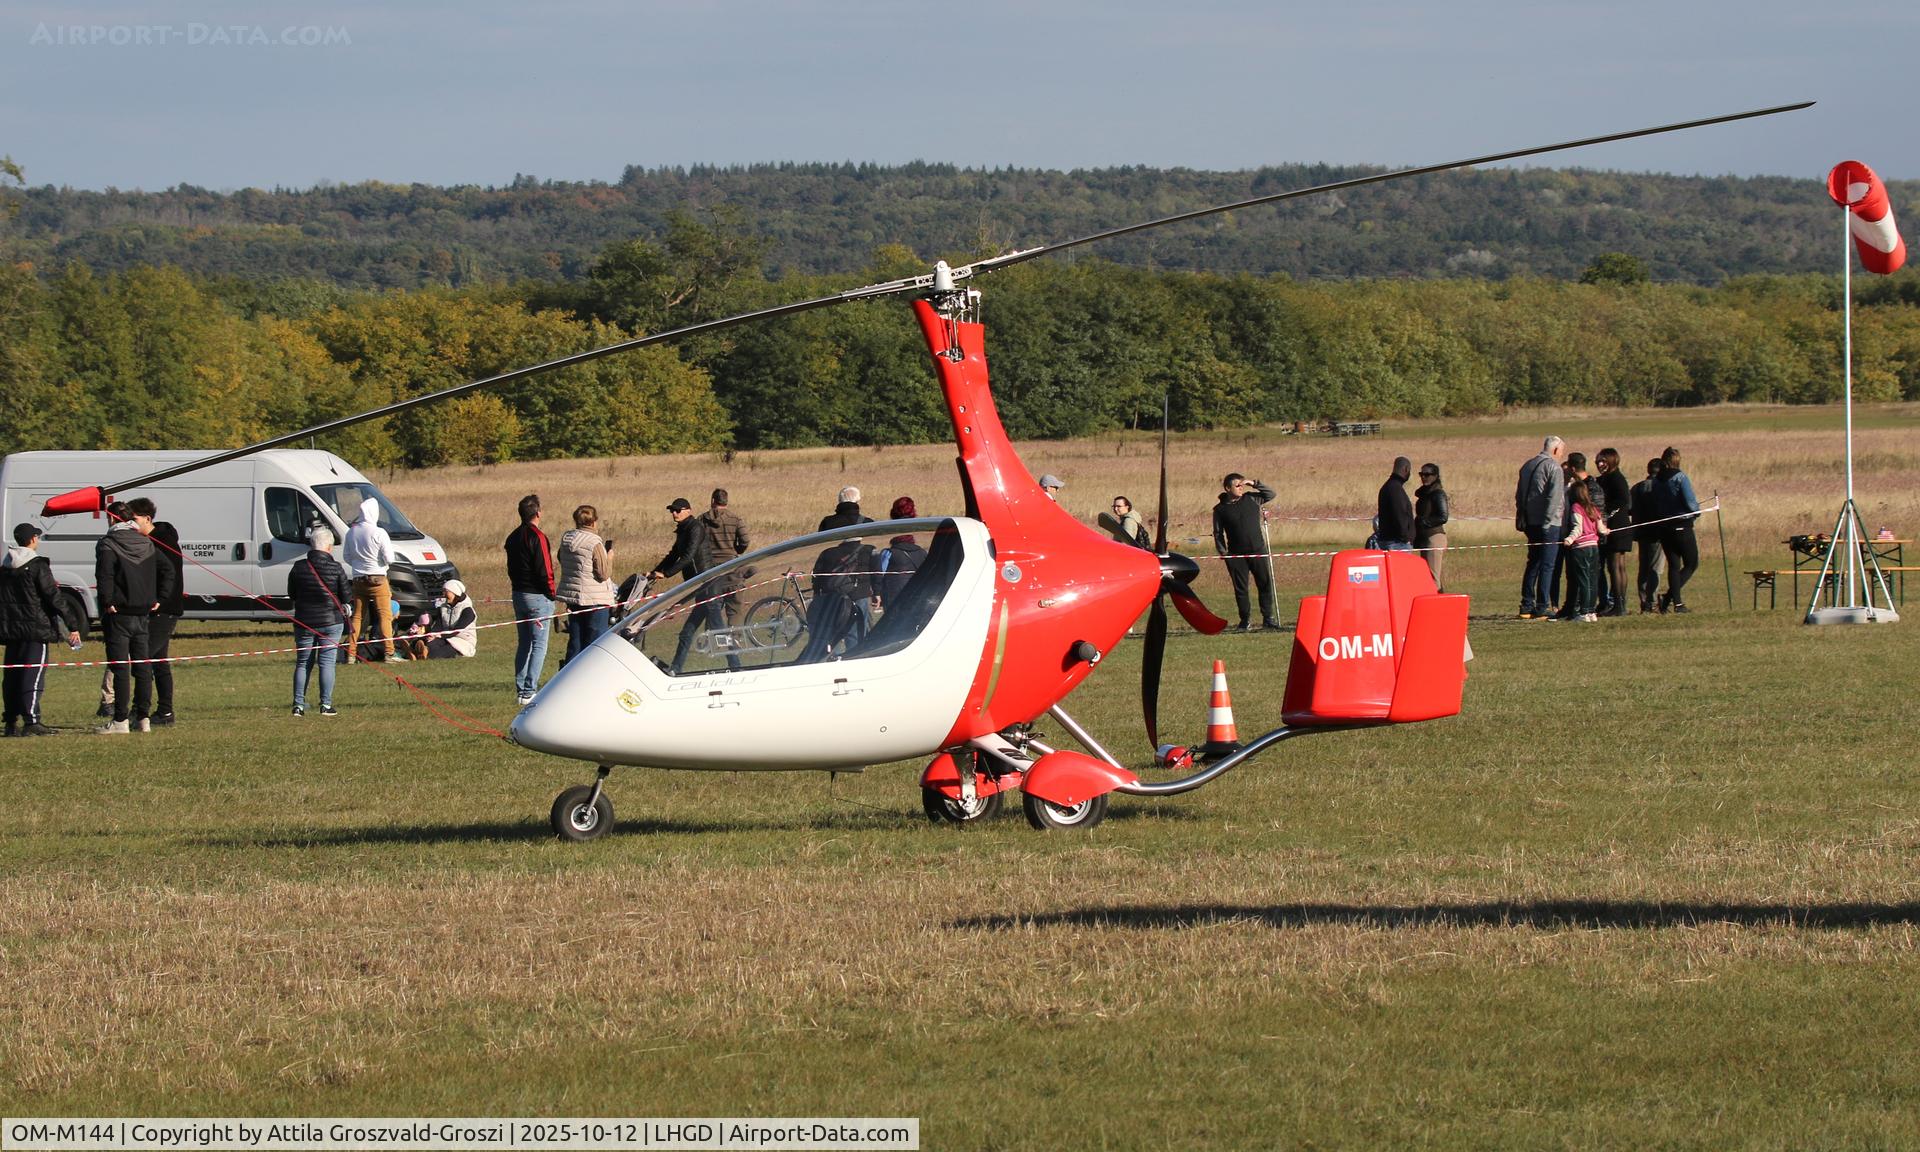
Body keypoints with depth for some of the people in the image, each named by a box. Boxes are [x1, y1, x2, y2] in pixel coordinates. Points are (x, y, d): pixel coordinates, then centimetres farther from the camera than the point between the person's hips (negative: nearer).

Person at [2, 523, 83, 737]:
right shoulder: (37, 566, -11)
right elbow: (54, 597, -13)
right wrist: (72, 625, -11)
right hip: (35, 628, -6)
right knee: (33, 674, -6)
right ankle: (31, 721, -12)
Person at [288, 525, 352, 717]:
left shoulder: (299, 568, -4)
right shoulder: (335, 568, -11)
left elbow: (291, 594, 7)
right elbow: (346, 596, -6)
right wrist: (352, 585, 15)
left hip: (304, 623, 2)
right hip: (330, 622, -2)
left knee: (302, 663, 11)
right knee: (327, 663, 3)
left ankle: (298, 704, 6)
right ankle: (326, 704, -2)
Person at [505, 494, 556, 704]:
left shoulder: (512, 538, 10)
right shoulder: (537, 537, -16)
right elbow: (544, 570, -17)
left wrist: (518, 586, 15)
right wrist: (551, 594, -7)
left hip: (518, 594, 8)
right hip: (538, 597, -8)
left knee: (524, 643, 16)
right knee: (539, 645, -5)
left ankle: (520, 689, 17)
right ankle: (529, 691, -11)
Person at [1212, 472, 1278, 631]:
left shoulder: (1251, 499, 7)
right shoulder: (1220, 509, 2)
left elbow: (1271, 494, 12)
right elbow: (1218, 533, 6)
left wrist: (1254, 484, 1)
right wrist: (1223, 552, -3)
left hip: (1258, 551, 1)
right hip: (1236, 556, -1)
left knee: (1265, 584, -2)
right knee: (1240, 588, 3)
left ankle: (1268, 618, 4)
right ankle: (1244, 621, 12)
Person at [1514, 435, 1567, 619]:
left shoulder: (1527, 466, 15)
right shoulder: (1553, 467, -10)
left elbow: (1519, 495, 18)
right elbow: (1554, 497, -19)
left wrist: (1520, 520, 21)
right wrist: (1549, 520, -17)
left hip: (1530, 522, 8)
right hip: (1549, 524, -7)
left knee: (1533, 563, 16)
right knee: (1547, 566, -4)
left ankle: (1526, 606, 15)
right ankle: (1541, 609, -6)